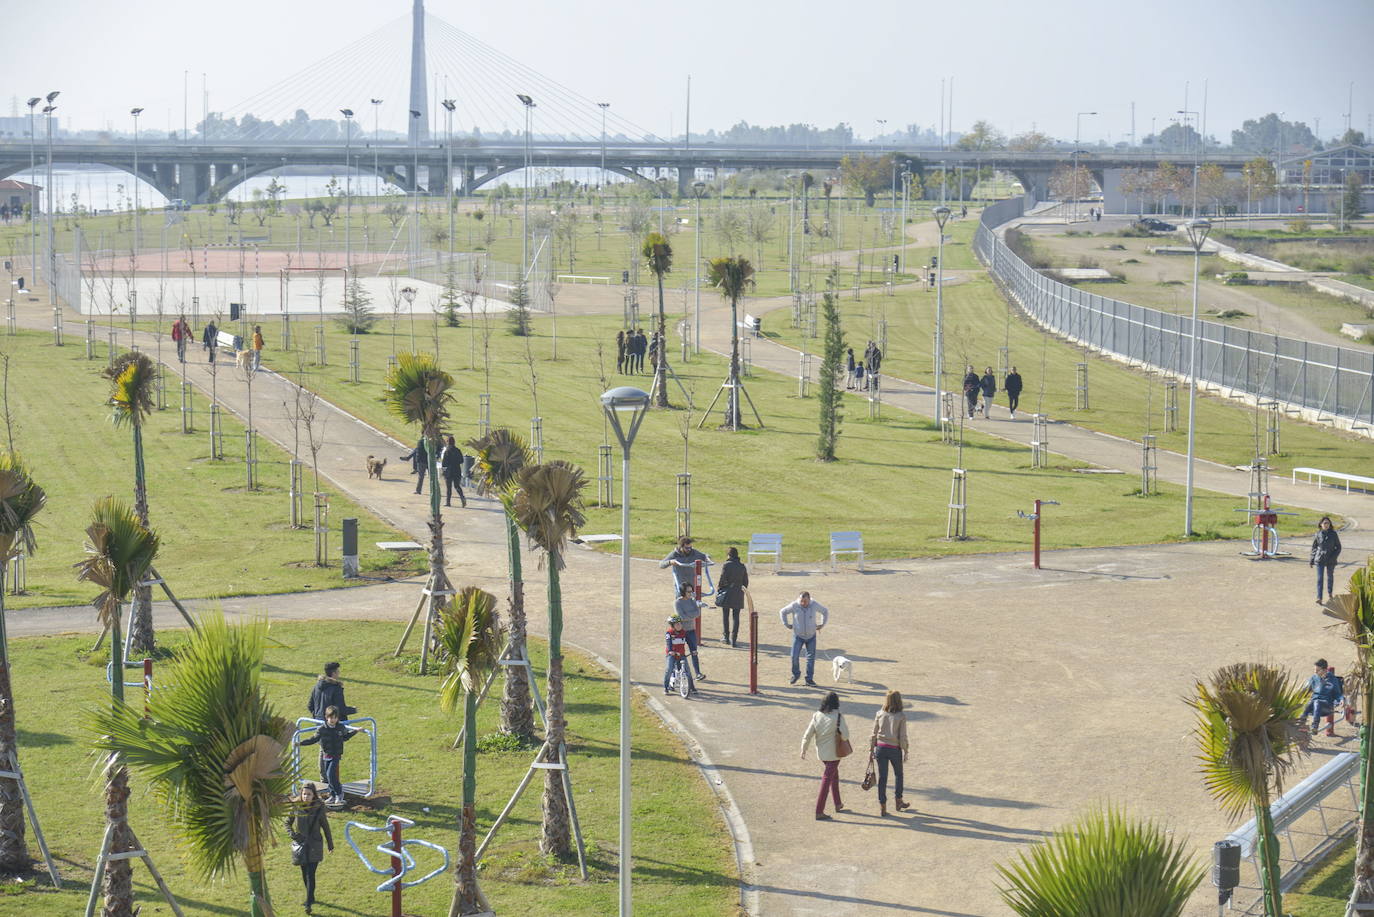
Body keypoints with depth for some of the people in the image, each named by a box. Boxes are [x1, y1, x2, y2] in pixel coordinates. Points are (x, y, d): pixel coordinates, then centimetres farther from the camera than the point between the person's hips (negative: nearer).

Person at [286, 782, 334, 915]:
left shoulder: (319, 808, -9)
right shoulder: (296, 807, -6)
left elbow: (325, 827, 2)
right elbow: (288, 822, 7)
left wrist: (330, 844, 8)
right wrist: (291, 833, -14)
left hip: (315, 844, -3)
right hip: (300, 844, 3)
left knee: (310, 874, -9)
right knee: (304, 873, 14)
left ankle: (308, 903, -5)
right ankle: (311, 897, 35)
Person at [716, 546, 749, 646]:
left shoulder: (726, 565, -9)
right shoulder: (742, 566, 5)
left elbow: (722, 580, -11)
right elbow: (746, 581, 10)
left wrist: (718, 590, 2)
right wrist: (743, 590, 22)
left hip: (727, 594, -3)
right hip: (738, 595, 3)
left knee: (725, 615, 11)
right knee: (735, 616, 4)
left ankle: (726, 636, 16)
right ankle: (734, 639, -2)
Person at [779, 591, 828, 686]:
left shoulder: (814, 605, -12)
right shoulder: (794, 606, -15)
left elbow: (825, 612, 7)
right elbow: (782, 612, 3)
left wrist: (822, 624, 4)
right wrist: (787, 625, 0)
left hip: (811, 636, 1)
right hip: (798, 636, -1)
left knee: (811, 658, 2)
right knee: (794, 657, -9)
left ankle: (809, 679, 11)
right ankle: (796, 674, 15)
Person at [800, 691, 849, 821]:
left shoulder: (817, 716, -3)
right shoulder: (837, 717, -16)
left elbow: (807, 735, -1)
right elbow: (845, 735, -18)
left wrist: (803, 750, 8)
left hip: (821, 753, 5)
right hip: (833, 753, -5)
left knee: (834, 775, 26)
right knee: (827, 779, 0)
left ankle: (838, 805, 37)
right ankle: (819, 812, -2)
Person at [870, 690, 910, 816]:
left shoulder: (879, 714, -3)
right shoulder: (901, 717, -10)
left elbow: (874, 734, 1)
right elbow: (902, 737, -9)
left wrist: (872, 749, 10)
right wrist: (904, 752, -1)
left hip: (880, 748, 2)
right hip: (895, 749, -2)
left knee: (882, 777, 7)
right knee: (898, 774, 21)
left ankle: (882, 806, 8)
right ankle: (898, 800, 31)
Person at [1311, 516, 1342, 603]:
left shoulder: (1333, 534, -4)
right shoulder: (1318, 534, -2)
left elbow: (1338, 547, 2)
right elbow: (1314, 547, 6)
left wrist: (1334, 557, -12)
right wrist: (1311, 560, 6)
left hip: (1330, 560, 1)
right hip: (1320, 559, -1)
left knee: (1330, 576, 17)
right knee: (1319, 578, -8)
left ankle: (1329, 593, 40)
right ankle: (1319, 598, -11)